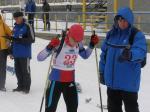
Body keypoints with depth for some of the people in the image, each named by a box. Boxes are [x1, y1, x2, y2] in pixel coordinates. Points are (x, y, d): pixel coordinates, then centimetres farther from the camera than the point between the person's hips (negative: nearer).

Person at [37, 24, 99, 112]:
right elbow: (40, 58, -23)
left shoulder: (78, 45, -5)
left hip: (70, 80, 5)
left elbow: (85, 56, 16)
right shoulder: (59, 44, -21)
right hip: (57, 80, -5)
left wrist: (92, 45, 1)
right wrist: (49, 47, -40)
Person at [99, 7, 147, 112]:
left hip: (129, 82, -6)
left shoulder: (137, 35, -12)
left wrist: (130, 55, -49)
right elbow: (104, 53, 13)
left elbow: (141, 51, -28)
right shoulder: (111, 34, 6)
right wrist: (102, 71, 14)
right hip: (112, 80, 6)